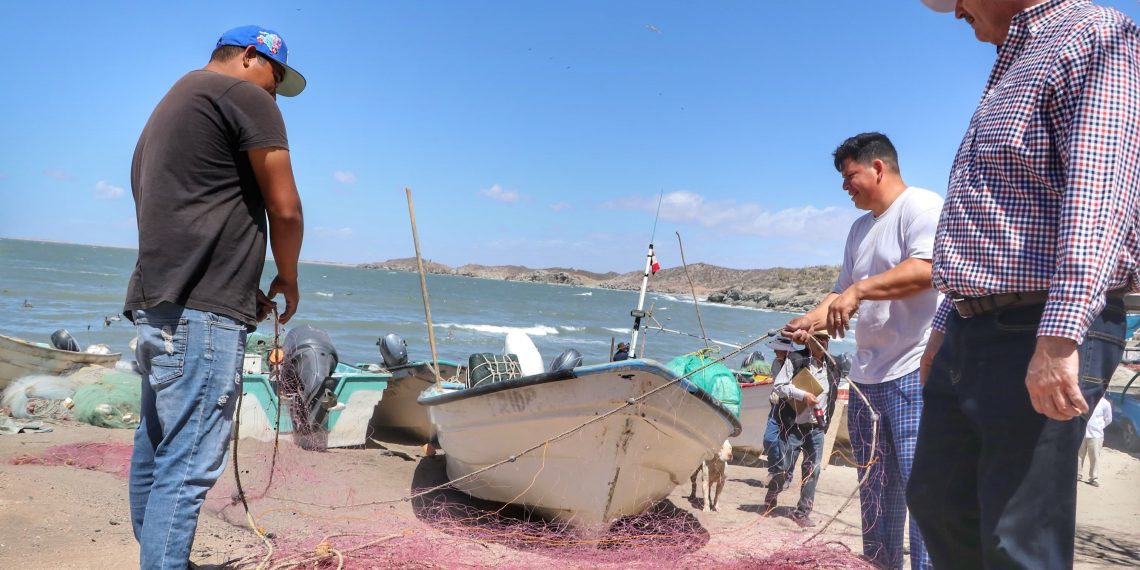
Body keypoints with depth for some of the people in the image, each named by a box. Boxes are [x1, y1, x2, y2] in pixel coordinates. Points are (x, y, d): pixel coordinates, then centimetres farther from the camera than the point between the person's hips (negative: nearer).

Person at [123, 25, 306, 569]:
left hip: (156, 306, 10)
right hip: (200, 314, -10)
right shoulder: (244, 95, -3)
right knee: (189, 463, -10)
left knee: (156, 450, 14)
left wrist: (244, 290, 22)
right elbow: (285, 208, -7)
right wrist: (287, 279, 9)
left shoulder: (168, 108, 27)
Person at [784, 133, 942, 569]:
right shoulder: (860, 228, 22)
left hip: (914, 371, -9)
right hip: (866, 376, 9)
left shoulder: (921, 206, -5)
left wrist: (858, 291, -22)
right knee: (874, 489, 13)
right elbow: (843, 292, 22)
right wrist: (812, 320, 5)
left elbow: (926, 269, -22)